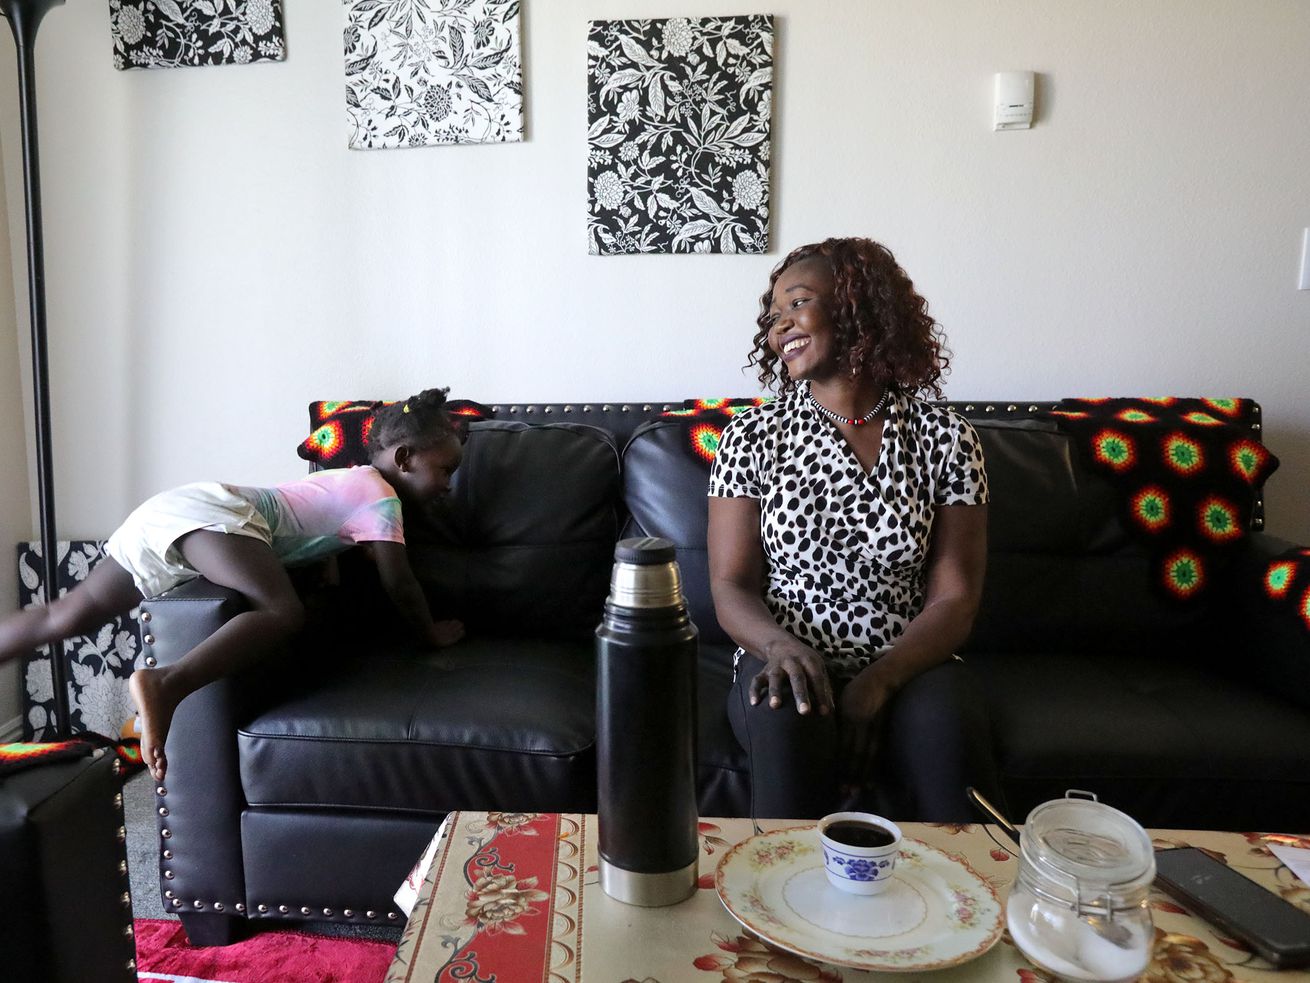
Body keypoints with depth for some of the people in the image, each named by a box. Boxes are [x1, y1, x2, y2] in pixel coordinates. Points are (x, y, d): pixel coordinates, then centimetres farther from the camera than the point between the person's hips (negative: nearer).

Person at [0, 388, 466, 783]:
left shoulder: (348, 479, 24)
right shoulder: (381, 496, -2)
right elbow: (398, 582, -2)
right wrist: (431, 631, 11)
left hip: (168, 507, 10)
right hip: (212, 517, -10)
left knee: (67, 615, 15)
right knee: (283, 612, -29)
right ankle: (165, 685, -47)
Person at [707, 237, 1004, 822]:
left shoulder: (945, 439, 2)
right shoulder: (753, 437, 3)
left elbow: (954, 600, -3)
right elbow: (730, 586, -1)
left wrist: (877, 681, -20)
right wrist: (784, 647, -23)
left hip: (904, 668, 0)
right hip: (787, 662, 0)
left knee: (945, 729, -32)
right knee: (787, 723, -32)